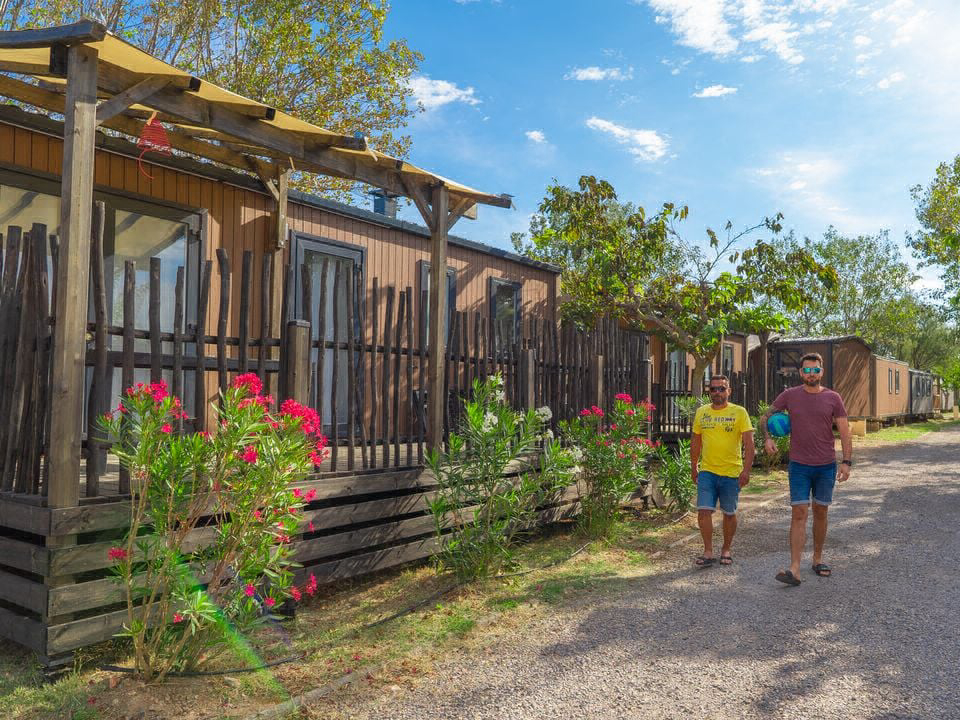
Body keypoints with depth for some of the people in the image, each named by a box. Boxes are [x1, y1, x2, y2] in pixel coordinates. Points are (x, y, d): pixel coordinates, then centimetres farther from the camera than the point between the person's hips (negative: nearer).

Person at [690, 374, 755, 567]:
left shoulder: (739, 412, -4)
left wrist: (746, 470, -16)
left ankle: (726, 550, 27)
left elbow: (749, 443, -8)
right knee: (704, 511, -6)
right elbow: (696, 442, 14)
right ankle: (708, 552, 4)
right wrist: (694, 468, 13)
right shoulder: (701, 412, 6)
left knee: (729, 513, 10)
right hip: (707, 471, 2)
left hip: (731, 473, -2)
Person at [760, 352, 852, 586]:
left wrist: (847, 462, -7)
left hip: (826, 466, 1)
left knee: (821, 513, 12)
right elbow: (765, 417, 10)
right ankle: (794, 569, -9)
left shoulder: (833, 398, 1)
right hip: (799, 465, -1)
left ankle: (818, 559, 28)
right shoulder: (789, 395, 0)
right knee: (799, 514, -6)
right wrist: (767, 437, -8)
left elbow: (845, 432, 1)